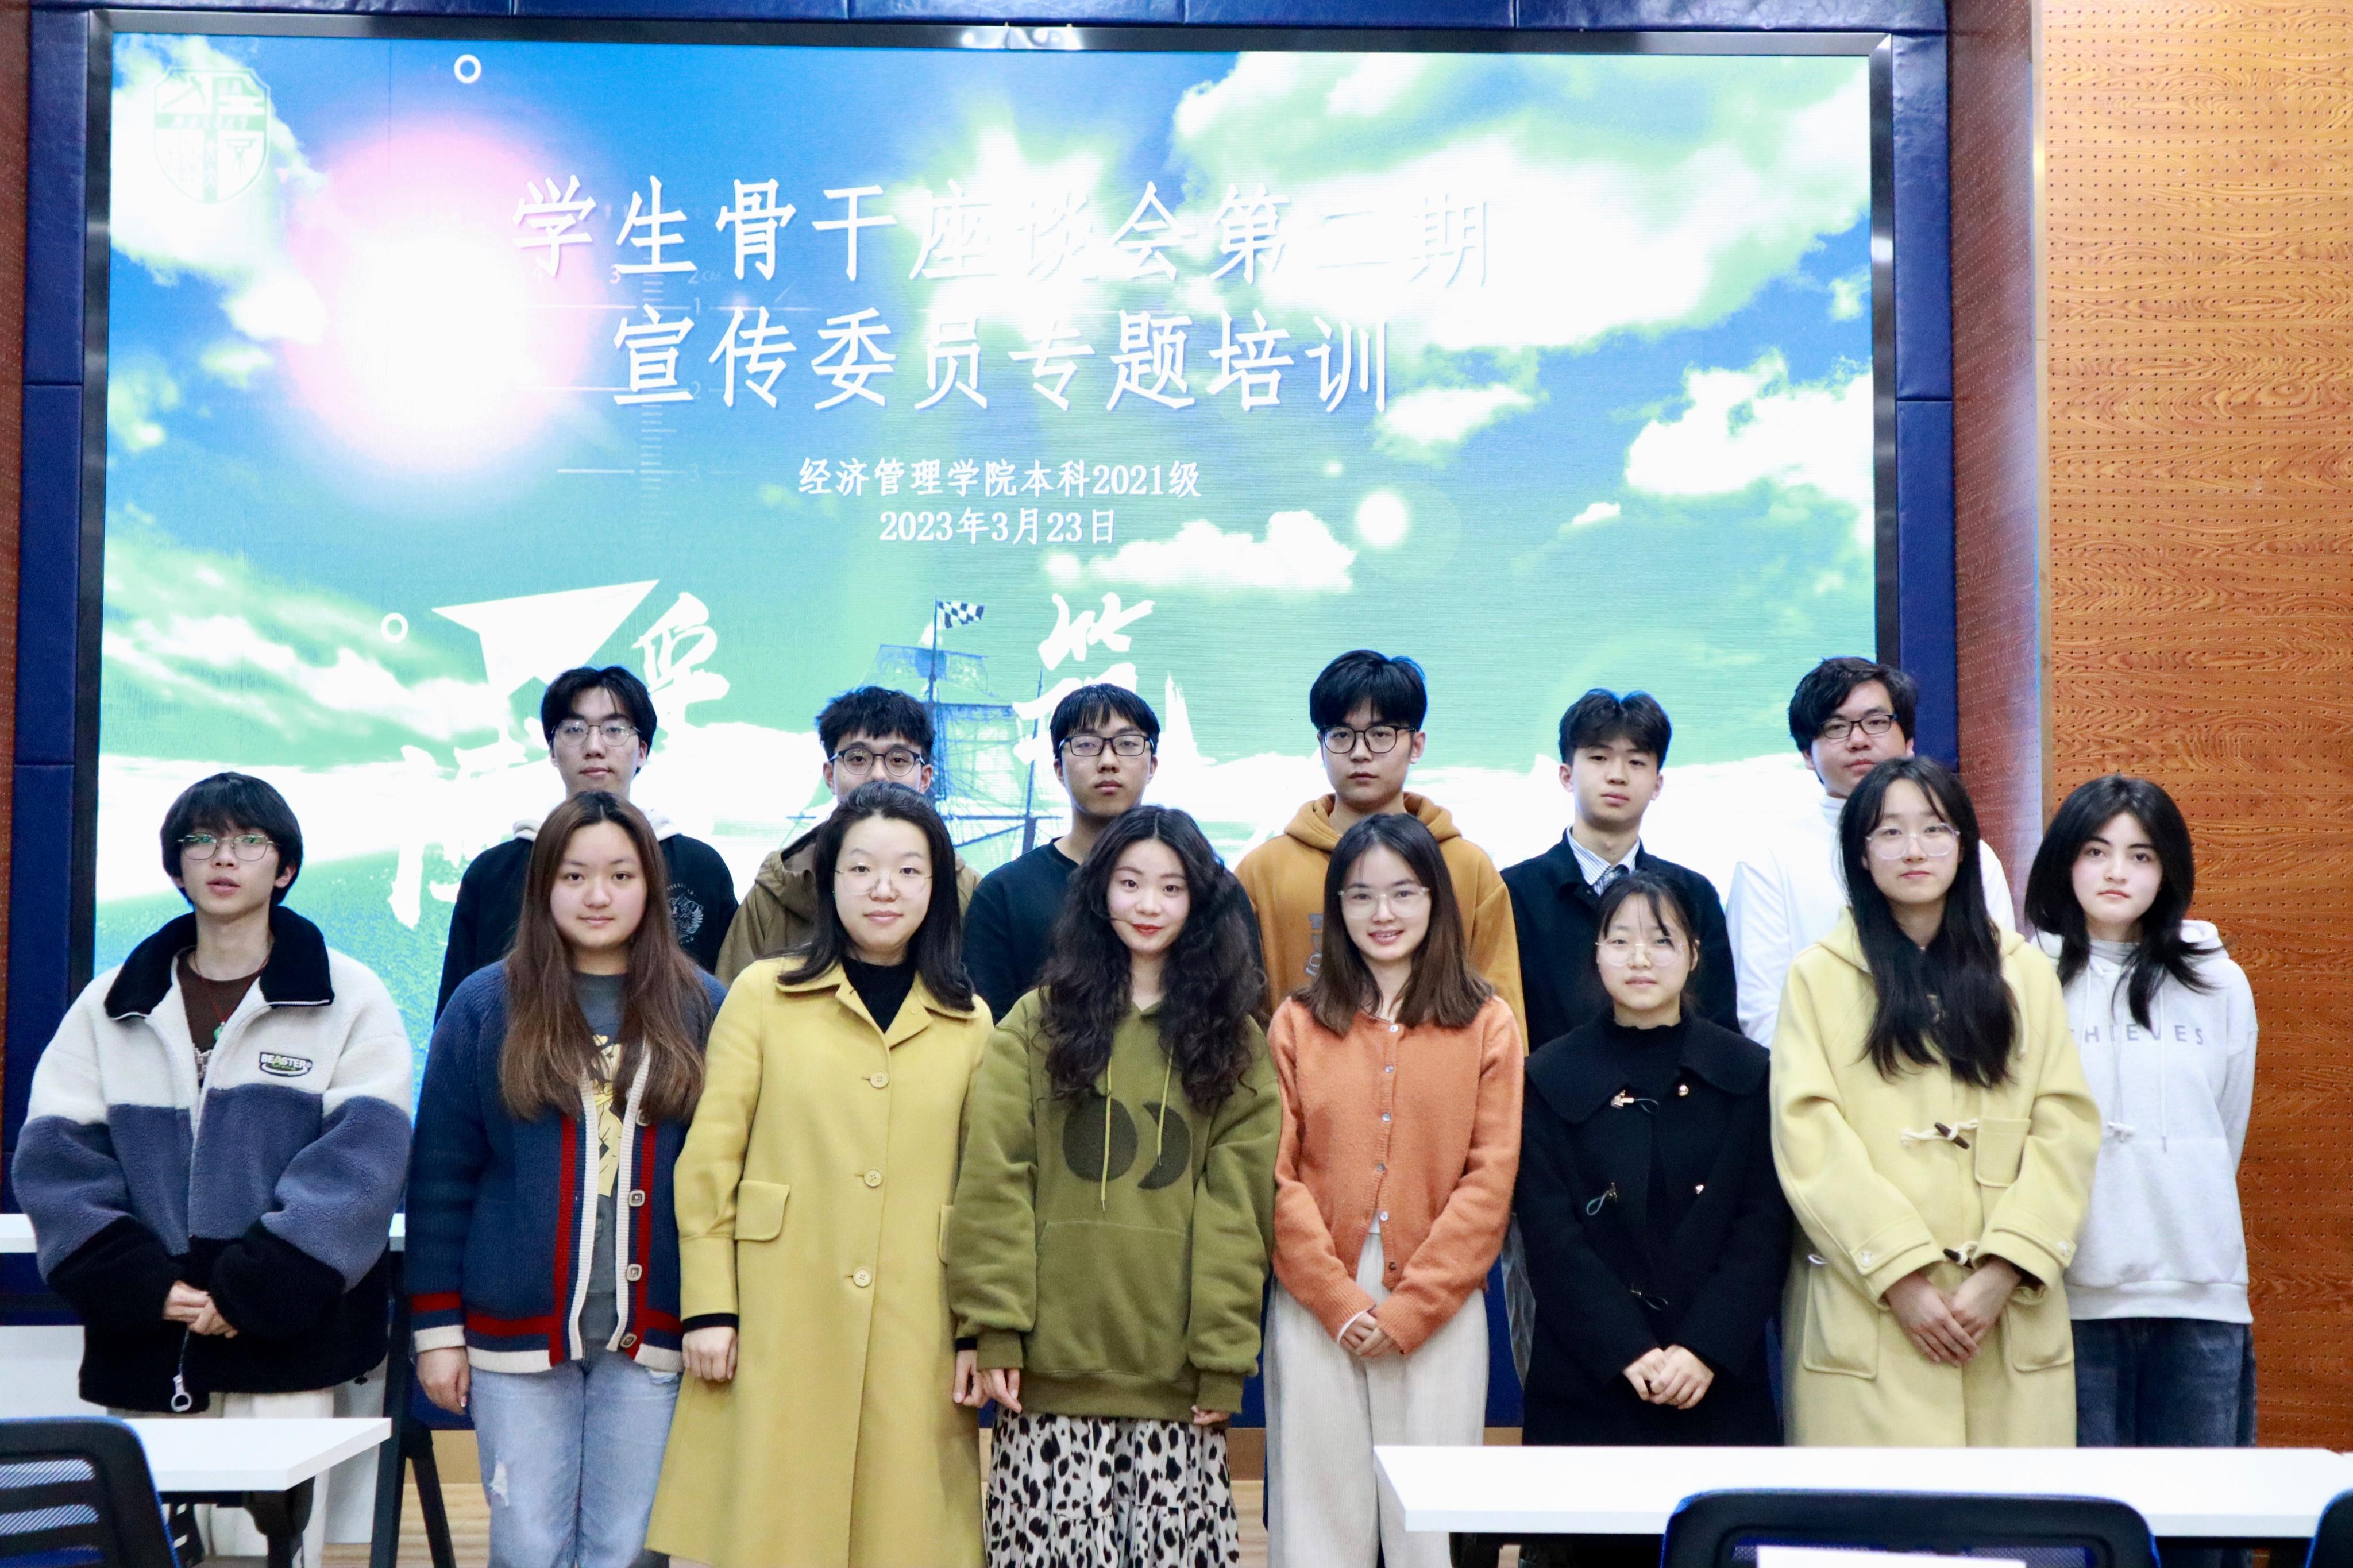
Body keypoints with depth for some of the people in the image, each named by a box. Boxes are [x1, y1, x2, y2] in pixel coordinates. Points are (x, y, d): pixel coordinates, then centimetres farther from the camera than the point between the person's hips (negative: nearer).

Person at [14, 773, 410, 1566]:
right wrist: (144, 1285, -11)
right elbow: (55, 1154, 4)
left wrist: (256, 1291, -15)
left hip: (282, 1346, -3)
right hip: (143, 1345, 3)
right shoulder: (112, 1005, 12)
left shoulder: (349, 999, 4)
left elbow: (362, 1154, -6)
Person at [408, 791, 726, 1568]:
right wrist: (437, 1326, -1)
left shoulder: (700, 1009, 5)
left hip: (652, 1333, 1)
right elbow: (440, 1178, 3)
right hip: (518, 1329, 0)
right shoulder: (486, 1007, 2)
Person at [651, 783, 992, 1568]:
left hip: (914, 1336, 1)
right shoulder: (763, 995, 4)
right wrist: (709, 1308, -5)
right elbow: (708, 1163, 1)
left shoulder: (969, 1024, 9)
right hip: (776, 1327, -1)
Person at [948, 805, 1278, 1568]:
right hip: (1052, 1365, -1)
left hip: (1174, 1373, 1)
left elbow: (1236, 1207, 4)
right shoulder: (1041, 1020, 7)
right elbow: (995, 1182, -1)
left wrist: (1224, 1356, -4)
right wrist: (996, 1328, -10)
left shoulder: (1231, 1038, 10)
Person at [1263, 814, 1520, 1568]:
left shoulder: (1487, 1025, 4)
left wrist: (1410, 1308, -7)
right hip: (1314, 1312, 1)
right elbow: (1276, 1176, 1)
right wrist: (1339, 1300, -9)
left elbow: (1490, 1180, -1)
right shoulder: (1298, 1024, 6)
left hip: (1439, 1316, -1)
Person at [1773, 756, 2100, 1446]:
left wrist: (2003, 1271, -9)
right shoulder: (1819, 975, 6)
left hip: (2009, 1317, 2)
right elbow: (1808, 1140, -3)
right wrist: (1901, 1277, -12)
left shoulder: (2025, 973, 13)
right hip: (1866, 1312, -2)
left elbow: (2067, 1128, 4)